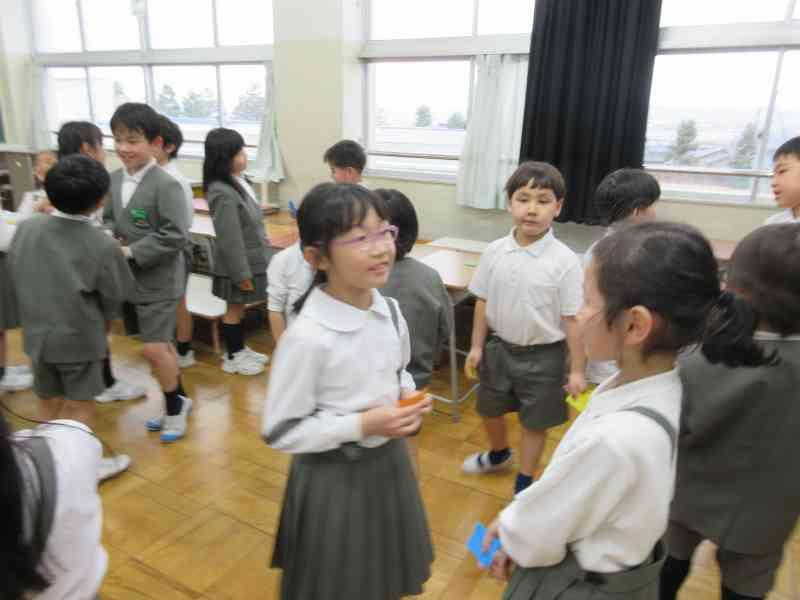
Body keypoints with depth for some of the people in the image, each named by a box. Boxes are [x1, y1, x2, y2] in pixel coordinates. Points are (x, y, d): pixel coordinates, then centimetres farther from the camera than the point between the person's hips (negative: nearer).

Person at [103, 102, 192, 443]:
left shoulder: (166, 185, -17)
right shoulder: (114, 179, 5)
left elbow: (175, 236, -22)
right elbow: (109, 219, 16)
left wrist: (131, 251, -20)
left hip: (158, 280, -7)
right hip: (129, 279, 7)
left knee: (154, 349, -5)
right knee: (161, 344, 18)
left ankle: (175, 406, 18)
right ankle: (178, 399, 34)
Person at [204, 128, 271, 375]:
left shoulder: (238, 182, 5)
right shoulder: (223, 193, -25)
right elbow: (229, 239, -24)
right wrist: (242, 273, -20)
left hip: (251, 260, 8)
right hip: (237, 265, -8)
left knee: (240, 307, 21)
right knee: (234, 308, 8)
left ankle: (240, 349, 37)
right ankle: (232, 357, 24)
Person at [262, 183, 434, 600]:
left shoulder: (390, 311, -8)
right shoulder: (307, 337, -28)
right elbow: (279, 431, -21)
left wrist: (408, 397, -10)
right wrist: (362, 425, -25)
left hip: (389, 462, 6)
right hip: (334, 478, -5)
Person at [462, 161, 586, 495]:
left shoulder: (564, 261, -19)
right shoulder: (495, 252, -8)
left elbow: (573, 319, -15)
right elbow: (483, 302, 1)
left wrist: (577, 370, -12)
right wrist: (477, 346, 4)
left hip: (543, 355, -4)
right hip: (499, 347, 4)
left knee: (535, 423, 14)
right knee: (489, 409, 24)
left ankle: (524, 481, 39)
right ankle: (498, 454, 56)